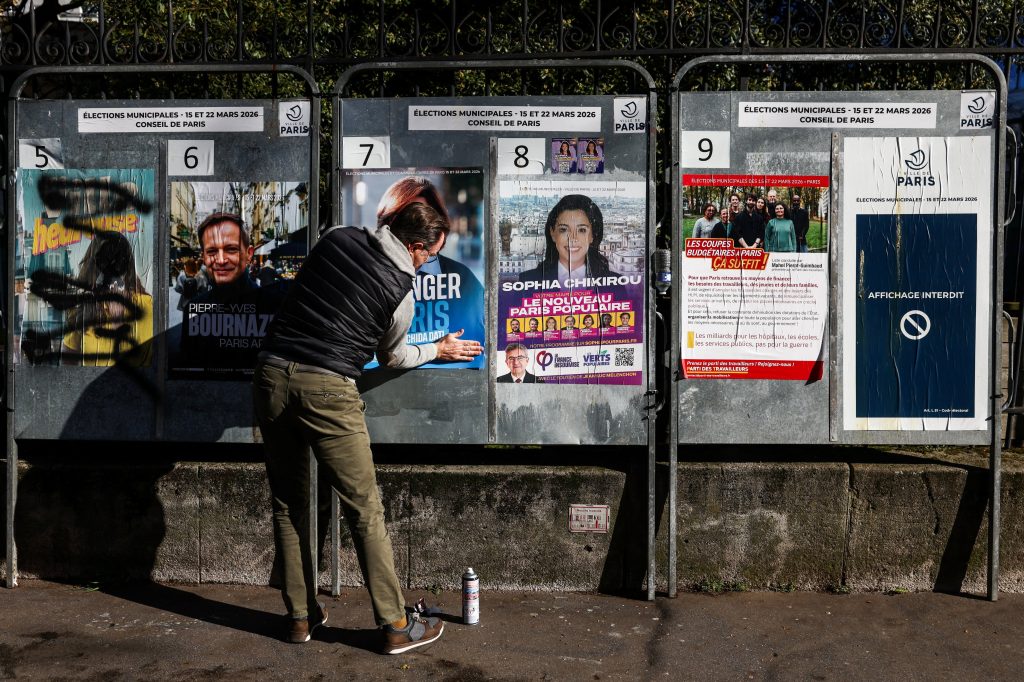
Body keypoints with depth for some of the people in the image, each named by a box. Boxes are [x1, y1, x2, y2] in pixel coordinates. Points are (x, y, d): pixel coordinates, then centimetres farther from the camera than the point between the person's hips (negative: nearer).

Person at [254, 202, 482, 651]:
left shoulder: (336, 238, 9)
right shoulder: (400, 291, -3)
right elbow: (391, 357, 15)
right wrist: (439, 350, 30)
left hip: (271, 375, 6)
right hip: (326, 390, -5)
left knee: (288, 506, 15)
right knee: (365, 511, 3)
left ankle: (300, 617, 25)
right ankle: (396, 627, 11)